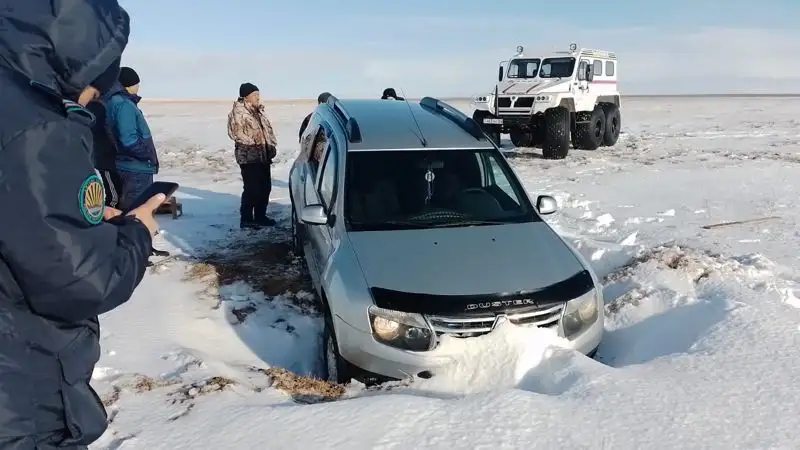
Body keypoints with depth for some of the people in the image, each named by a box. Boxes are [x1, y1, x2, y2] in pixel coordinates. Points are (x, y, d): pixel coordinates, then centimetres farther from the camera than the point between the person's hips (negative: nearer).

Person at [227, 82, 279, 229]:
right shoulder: (238, 112, -10)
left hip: (263, 156, 9)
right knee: (251, 189, -6)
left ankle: (260, 216, 24)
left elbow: (268, 129, 20)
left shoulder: (258, 111, 16)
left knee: (265, 188, 12)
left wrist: (272, 145, 5)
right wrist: (253, 144, -19)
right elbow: (236, 132, -20)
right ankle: (246, 219, 4)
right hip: (249, 157, -9)